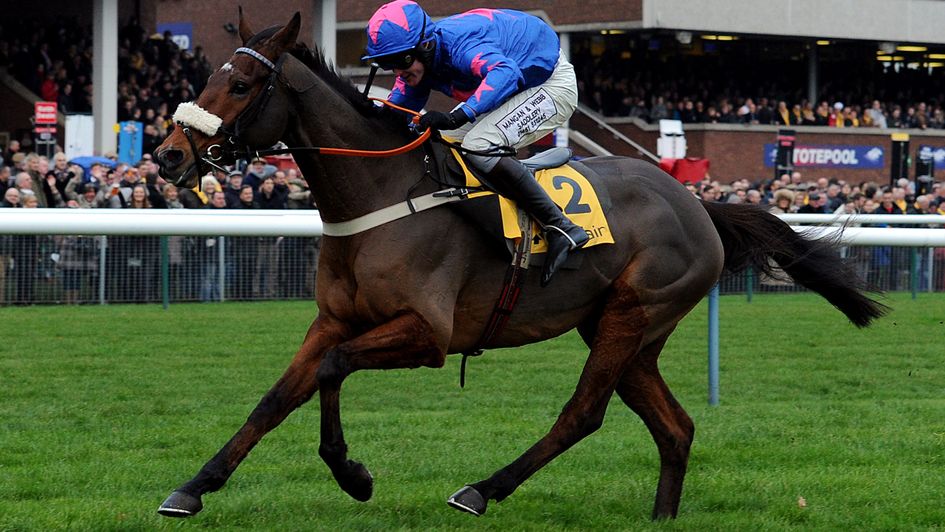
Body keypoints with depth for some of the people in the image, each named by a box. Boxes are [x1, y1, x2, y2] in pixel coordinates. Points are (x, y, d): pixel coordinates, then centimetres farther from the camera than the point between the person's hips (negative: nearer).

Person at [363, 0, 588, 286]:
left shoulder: (459, 42, -33)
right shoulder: (416, 62, -5)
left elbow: (506, 72, -51)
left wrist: (457, 117, -60)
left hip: (552, 85, -10)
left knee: (478, 145, -29)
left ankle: (561, 228, -28)